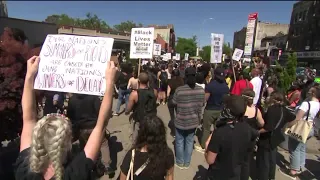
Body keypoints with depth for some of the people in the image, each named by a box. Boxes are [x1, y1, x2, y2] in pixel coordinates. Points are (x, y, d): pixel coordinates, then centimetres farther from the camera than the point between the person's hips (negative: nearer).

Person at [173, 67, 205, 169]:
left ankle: (180, 163, 32)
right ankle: (187, 163, 34)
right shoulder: (201, 90, -10)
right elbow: (202, 104, 3)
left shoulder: (179, 90, -21)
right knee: (189, 141, 19)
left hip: (181, 121, -3)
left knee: (180, 141, 16)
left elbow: (174, 103, -8)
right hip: (194, 120, 3)